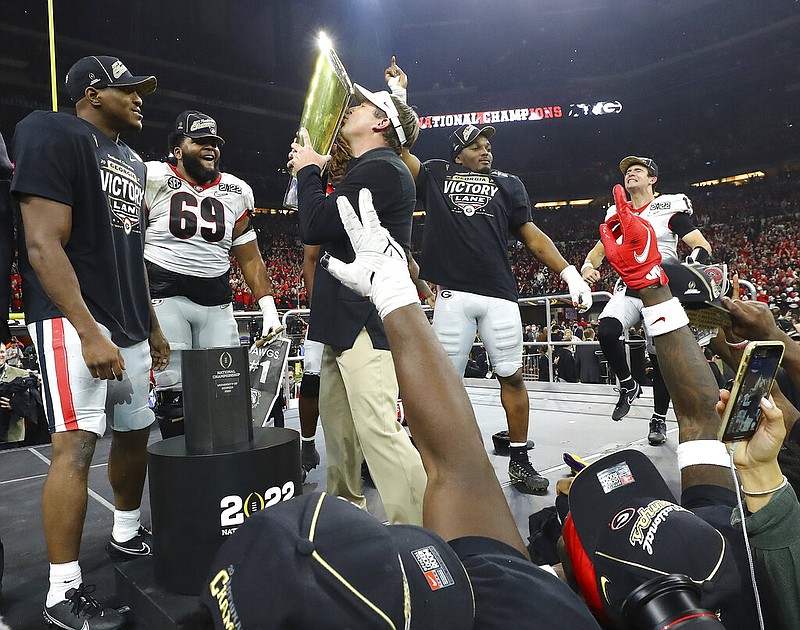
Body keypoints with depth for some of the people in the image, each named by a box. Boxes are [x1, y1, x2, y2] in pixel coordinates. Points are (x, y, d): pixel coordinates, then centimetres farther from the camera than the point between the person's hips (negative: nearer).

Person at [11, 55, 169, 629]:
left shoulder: (132, 162, 18)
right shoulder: (55, 136, -7)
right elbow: (43, 245, -16)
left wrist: (152, 326, 20)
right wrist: (89, 332, -23)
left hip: (130, 326, 9)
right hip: (73, 319, -8)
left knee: (135, 432, 13)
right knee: (77, 445, -10)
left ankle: (127, 534, 33)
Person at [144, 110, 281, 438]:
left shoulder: (236, 192, 10)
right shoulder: (154, 180, -1)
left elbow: (250, 259, 13)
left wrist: (269, 309, 5)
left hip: (217, 301, 4)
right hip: (165, 296, -3)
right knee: (173, 393, -4)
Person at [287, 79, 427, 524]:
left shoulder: (380, 169, -12)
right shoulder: (367, 169, 21)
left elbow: (315, 228, -18)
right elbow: (323, 229, 25)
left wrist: (309, 170, -1)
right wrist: (313, 173, 17)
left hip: (365, 320, -11)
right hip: (346, 319, 11)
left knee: (378, 428, -15)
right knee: (337, 419, 20)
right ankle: (345, 509, 37)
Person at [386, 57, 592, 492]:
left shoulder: (507, 184, 15)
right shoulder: (434, 175, 14)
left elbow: (531, 235, 11)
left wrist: (570, 274, 2)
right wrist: (397, 94, 14)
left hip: (499, 295, 1)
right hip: (453, 295, -1)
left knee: (511, 376, 4)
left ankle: (520, 460, 17)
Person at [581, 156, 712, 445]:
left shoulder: (670, 209, 0)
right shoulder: (616, 214, 14)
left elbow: (703, 247, -4)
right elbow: (599, 250, 21)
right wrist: (588, 266, -3)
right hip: (628, 289, 3)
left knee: (661, 358, 2)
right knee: (606, 332, -26)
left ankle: (659, 419, 20)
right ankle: (627, 385, -1)